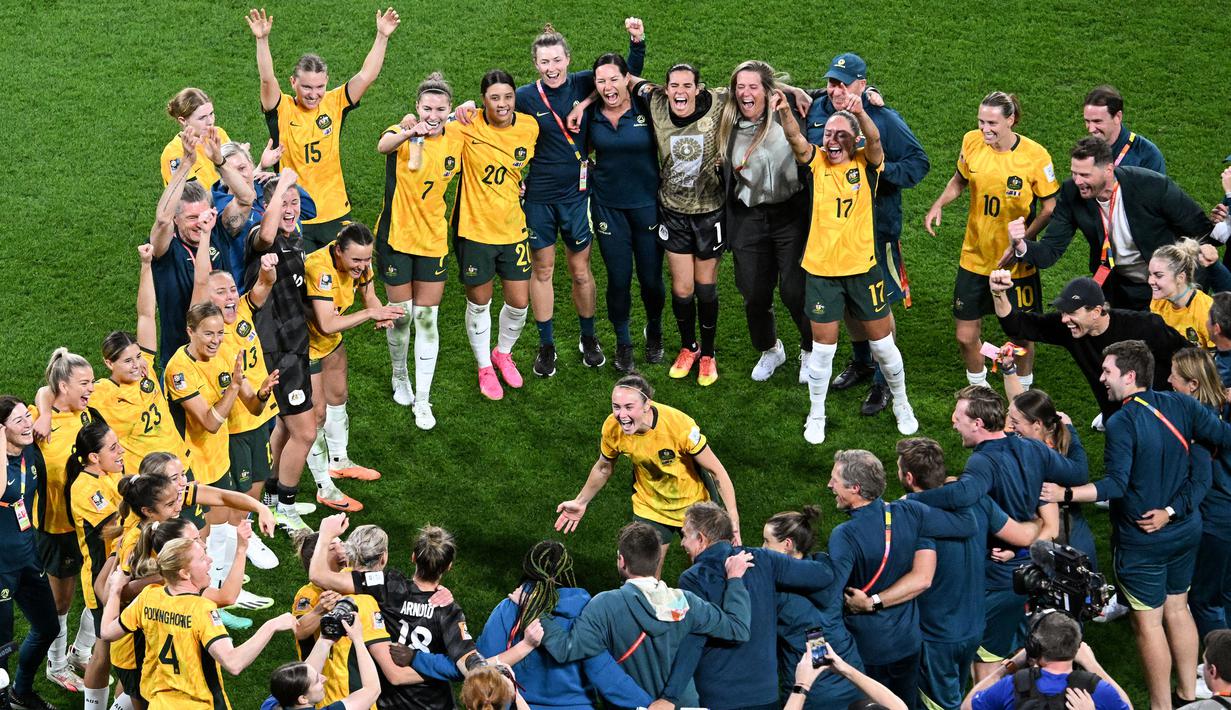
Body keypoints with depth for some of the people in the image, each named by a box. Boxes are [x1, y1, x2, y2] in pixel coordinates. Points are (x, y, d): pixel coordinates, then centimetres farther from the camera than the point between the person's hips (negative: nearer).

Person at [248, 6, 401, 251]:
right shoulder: (282, 109, -7)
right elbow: (267, 79, -22)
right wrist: (262, 40, -35)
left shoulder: (334, 104, 0)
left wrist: (382, 36, -14)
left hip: (335, 215, 3)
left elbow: (367, 76, -6)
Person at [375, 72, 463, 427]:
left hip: (433, 241, 2)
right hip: (396, 238, -2)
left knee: (427, 320, 4)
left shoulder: (455, 140, -4)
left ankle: (422, 400, 12)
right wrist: (407, 132, -63)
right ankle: (400, 377, 36)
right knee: (400, 315, 9)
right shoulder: (404, 135, -16)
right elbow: (383, 145, -43)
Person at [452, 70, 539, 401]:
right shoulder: (468, 126, -15)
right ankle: (484, 367, 33)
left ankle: (503, 353, 39)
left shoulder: (529, 127, -5)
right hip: (475, 228, -3)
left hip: (513, 228, 3)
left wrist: (518, 183, 2)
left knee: (519, 303, 9)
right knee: (479, 302, 12)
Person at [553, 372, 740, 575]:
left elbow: (716, 471, -22)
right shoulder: (612, 427, -22)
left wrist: (733, 517, -27)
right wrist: (580, 502, 11)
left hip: (692, 504, -2)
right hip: (649, 510, 2)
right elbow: (603, 468, 2)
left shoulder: (679, 425, -33)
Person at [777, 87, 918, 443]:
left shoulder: (866, 164, -4)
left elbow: (874, 140, -26)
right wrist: (784, 112, -42)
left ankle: (901, 405, 32)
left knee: (882, 341, 11)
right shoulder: (818, 162, -2)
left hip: (862, 267, 0)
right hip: (821, 270, 0)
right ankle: (816, 416, 24)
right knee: (823, 347, 7)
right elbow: (796, 140, -21)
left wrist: (860, 114, -48)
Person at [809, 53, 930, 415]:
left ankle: (884, 381, 12)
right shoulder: (818, 110, 0)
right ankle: (861, 361, 40)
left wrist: (881, 171, -26)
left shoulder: (884, 120, -16)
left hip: (875, 225, -6)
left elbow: (919, 163, -12)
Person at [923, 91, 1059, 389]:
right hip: (974, 258, 3)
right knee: (966, 336, 7)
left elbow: (1050, 208, -9)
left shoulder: (1035, 155, -17)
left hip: (1016, 263, -3)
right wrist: (939, 204, -3)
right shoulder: (972, 142, -6)